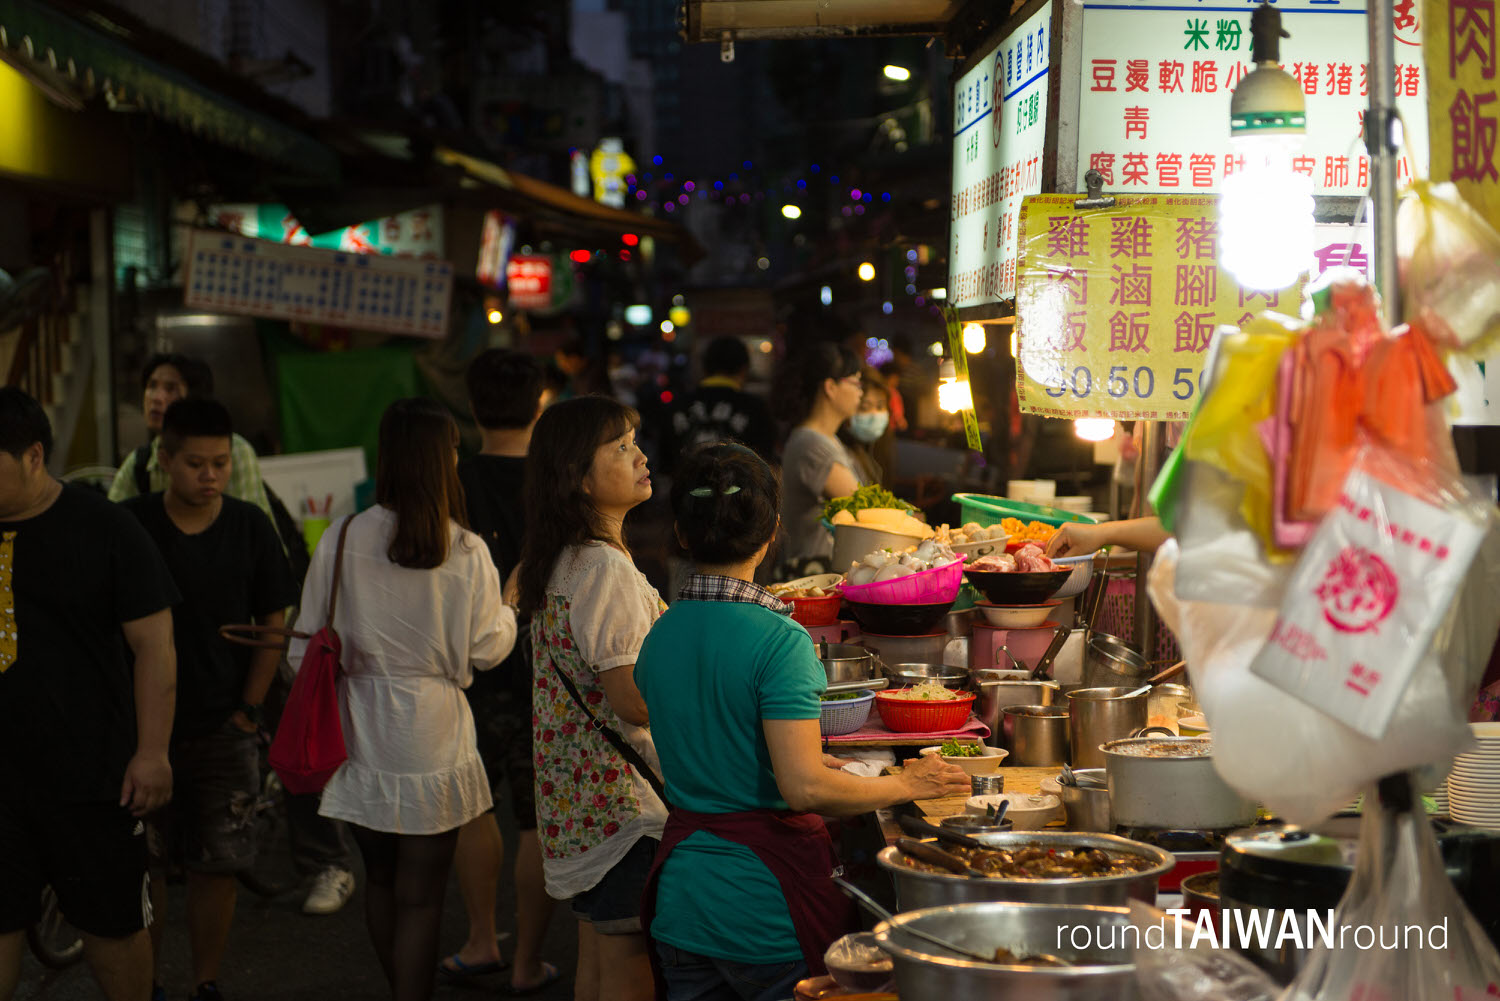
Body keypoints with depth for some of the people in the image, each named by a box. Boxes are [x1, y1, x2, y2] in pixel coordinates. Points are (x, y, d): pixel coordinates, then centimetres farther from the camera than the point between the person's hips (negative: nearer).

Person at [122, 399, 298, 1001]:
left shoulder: (250, 528, 0)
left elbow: (274, 625, 6)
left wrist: (248, 711, 0)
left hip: (223, 726, 1)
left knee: (216, 865, 5)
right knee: (141, 864, 3)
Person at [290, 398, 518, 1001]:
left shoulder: (342, 540, -7)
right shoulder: (466, 552, -12)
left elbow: (308, 645, -1)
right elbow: (485, 650, -3)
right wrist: (511, 607, 17)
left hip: (358, 730, 3)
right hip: (432, 741, -3)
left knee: (381, 882, 21)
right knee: (420, 897, 6)